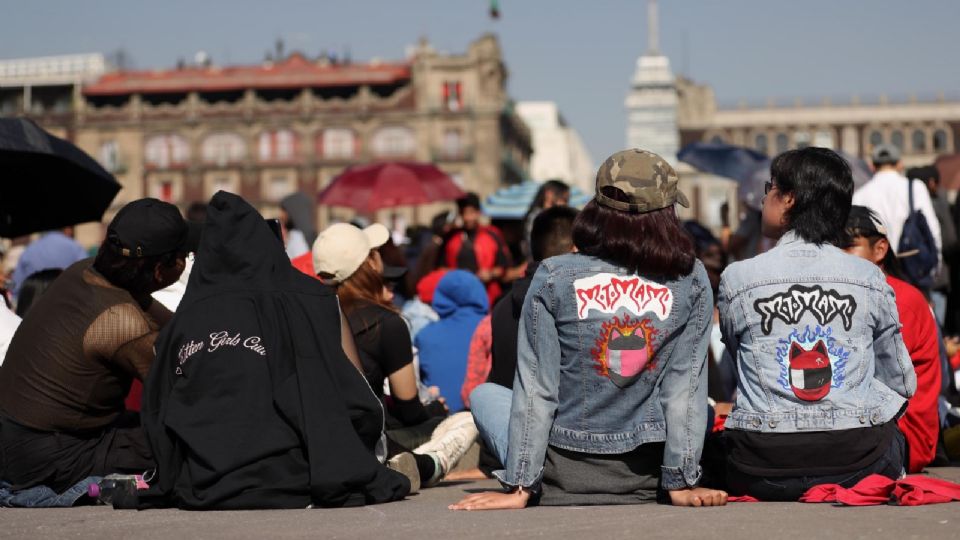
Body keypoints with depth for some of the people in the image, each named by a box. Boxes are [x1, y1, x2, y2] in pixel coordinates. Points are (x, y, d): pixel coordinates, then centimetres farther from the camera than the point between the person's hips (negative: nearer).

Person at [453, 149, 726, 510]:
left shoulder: (553, 278, -9)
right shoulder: (692, 281, -6)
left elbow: (536, 387, -9)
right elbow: (685, 386, -7)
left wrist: (520, 486, -5)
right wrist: (682, 482, -1)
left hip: (563, 476, 0)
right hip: (645, 475, 1)